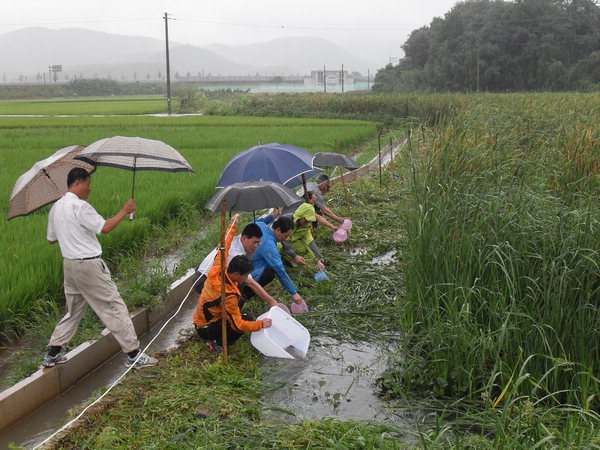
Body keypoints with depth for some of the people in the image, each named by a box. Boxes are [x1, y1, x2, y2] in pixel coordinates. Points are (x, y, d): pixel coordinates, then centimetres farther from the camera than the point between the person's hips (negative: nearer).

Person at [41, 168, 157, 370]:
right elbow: (105, 228, -22)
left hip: (70, 264, 9)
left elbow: (51, 239, 19)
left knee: (74, 310, 20)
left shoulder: (55, 208, 11)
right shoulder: (80, 206, -16)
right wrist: (124, 211, -12)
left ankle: (52, 354, 21)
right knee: (114, 306, -3)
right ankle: (134, 355, 0)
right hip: (89, 264, -9)